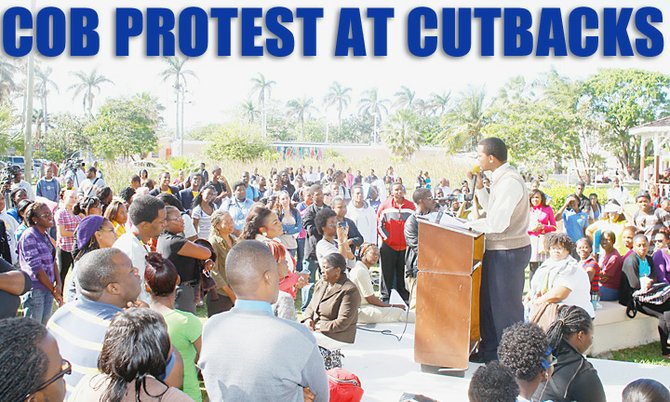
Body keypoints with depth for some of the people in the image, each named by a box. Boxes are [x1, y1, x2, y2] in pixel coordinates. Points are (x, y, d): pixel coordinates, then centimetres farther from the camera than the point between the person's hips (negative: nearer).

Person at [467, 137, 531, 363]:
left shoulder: (509, 182, -21)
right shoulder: (501, 179, 11)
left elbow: (497, 222, -28)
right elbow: (492, 208, 22)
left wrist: (470, 224, -14)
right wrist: (479, 187, 14)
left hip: (508, 251, -10)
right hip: (497, 250, 10)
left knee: (506, 305, 0)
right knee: (489, 301, 19)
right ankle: (490, 353, 32)